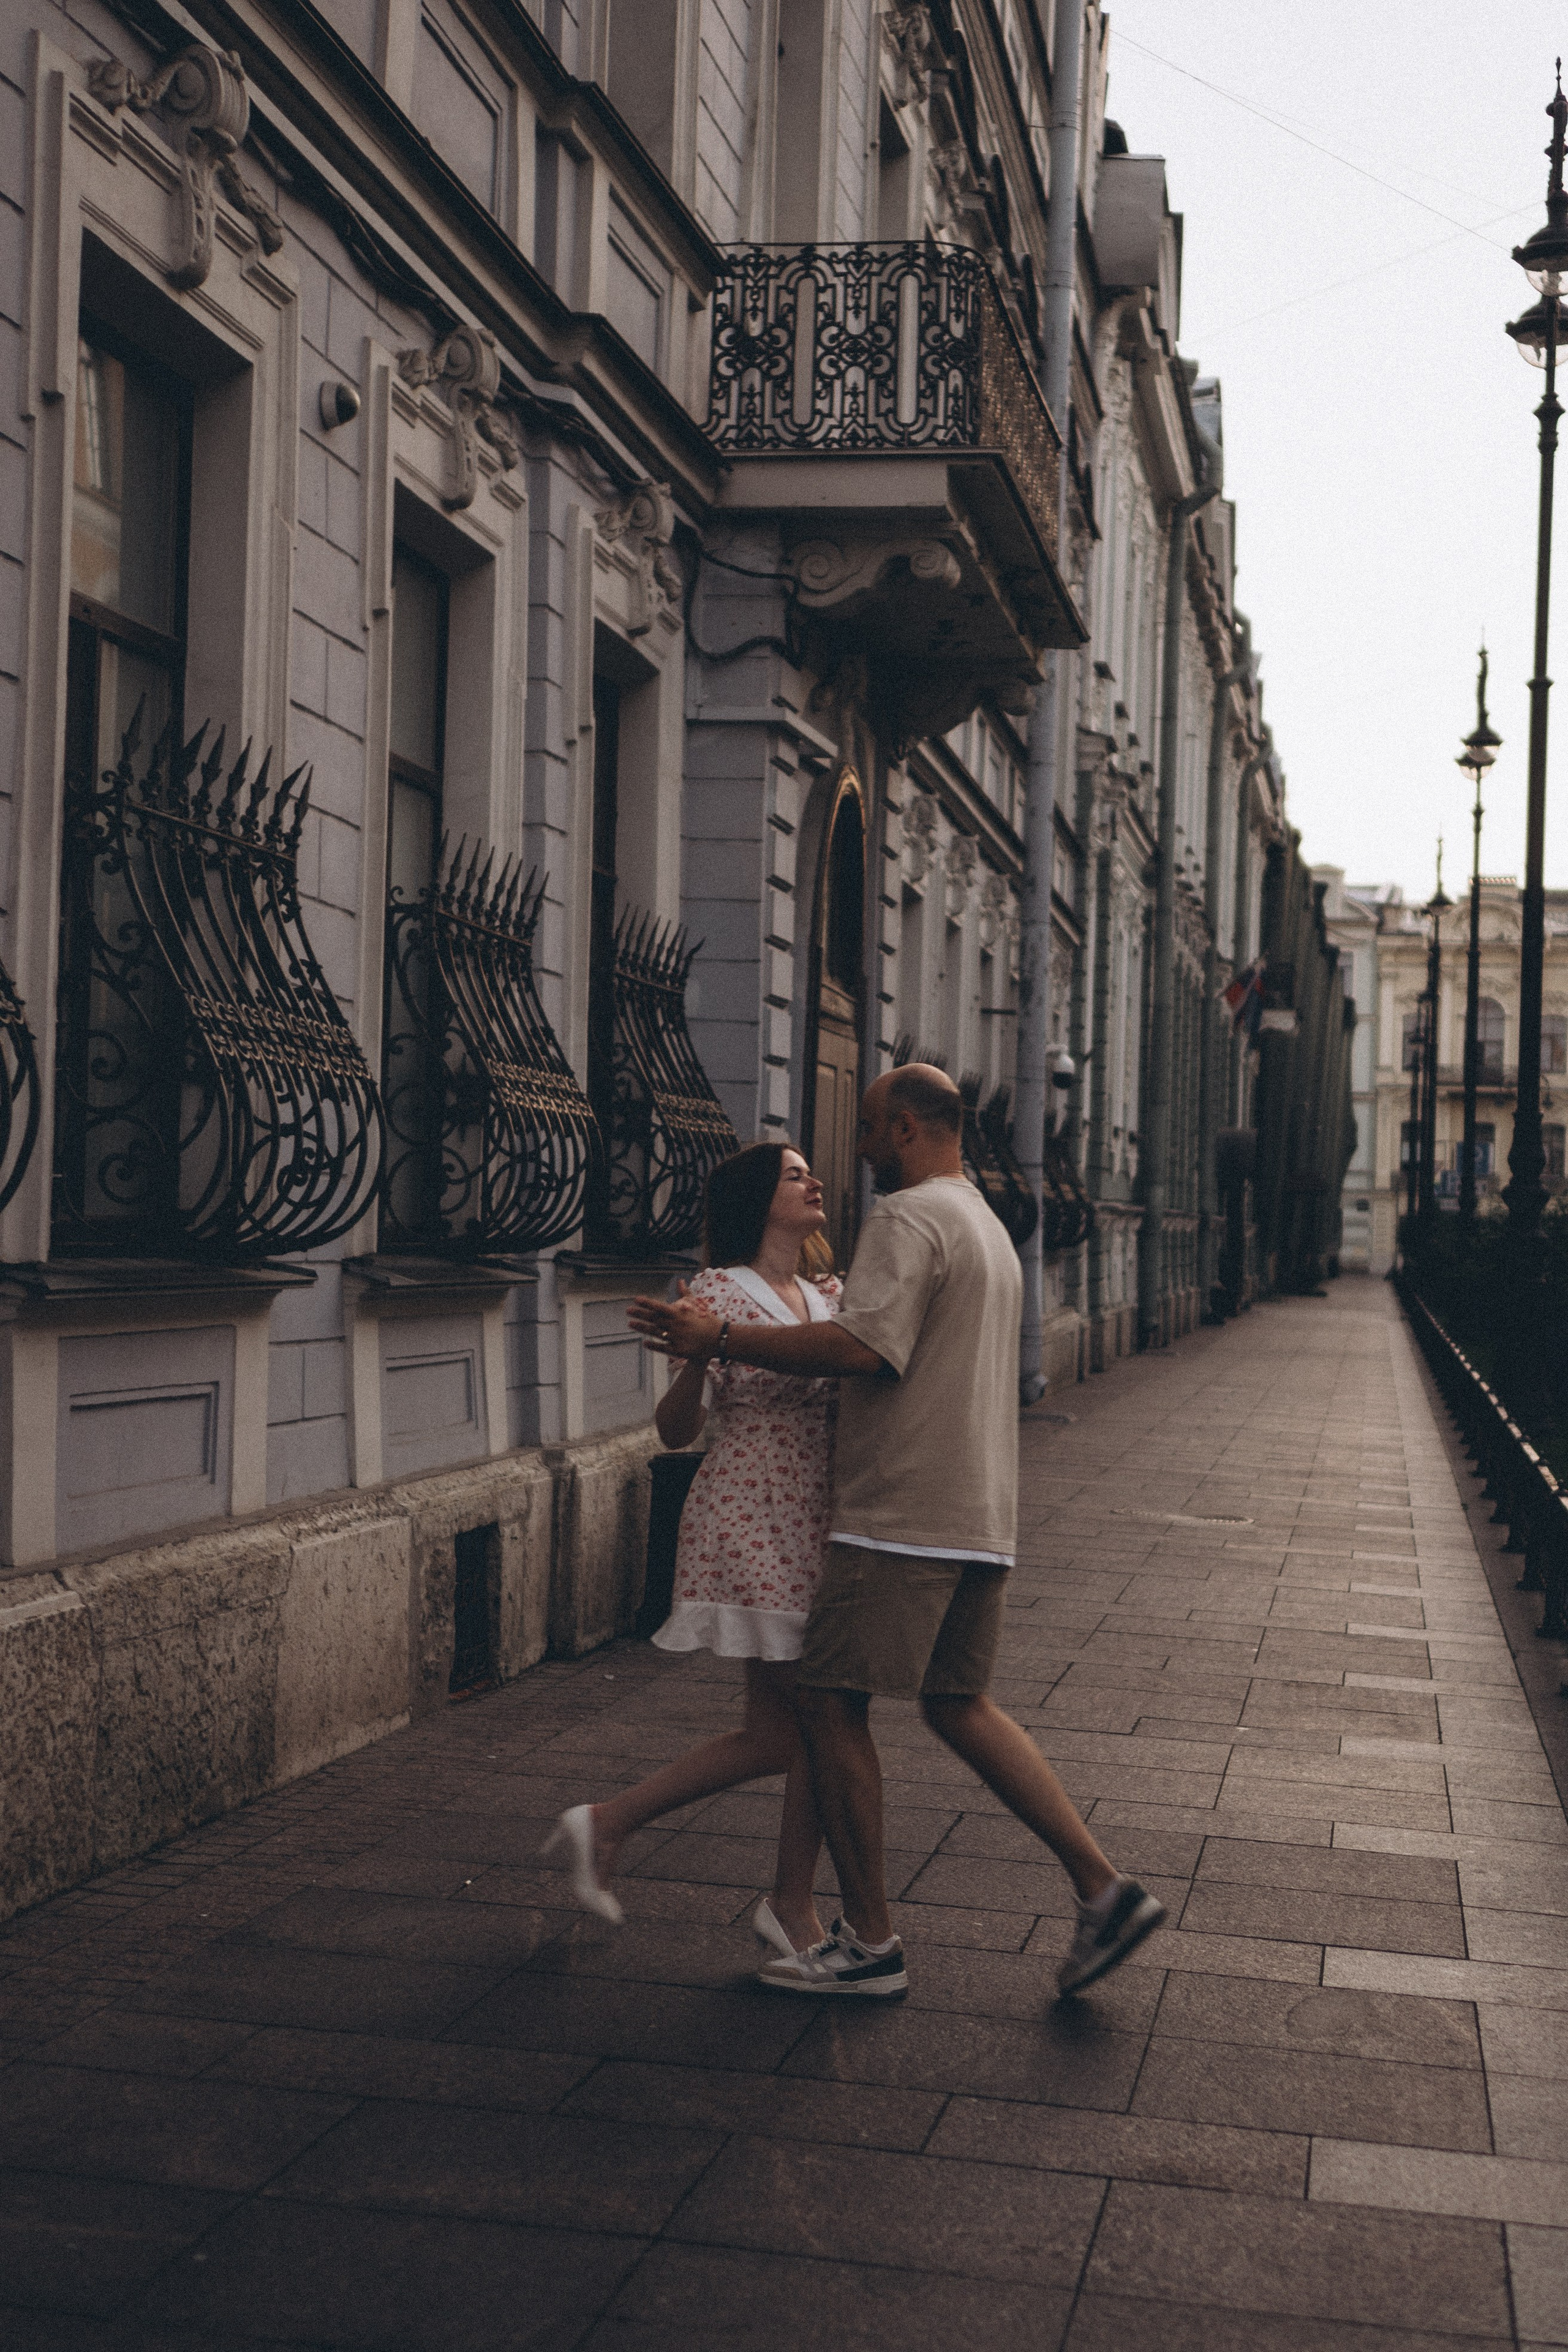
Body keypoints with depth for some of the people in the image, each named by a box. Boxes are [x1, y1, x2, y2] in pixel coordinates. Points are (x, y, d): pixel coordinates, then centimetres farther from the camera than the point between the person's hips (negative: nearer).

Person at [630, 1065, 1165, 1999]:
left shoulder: (911, 1217, -11)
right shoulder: (990, 1229, 21)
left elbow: (862, 1349, -23)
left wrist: (719, 1338, -17)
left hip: (904, 1516, -10)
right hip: (982, 1513, 10)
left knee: (832, 1703, -1)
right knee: (960, 1704, 16)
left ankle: (869, 1941, 5)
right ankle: (1104, 1889, 10)